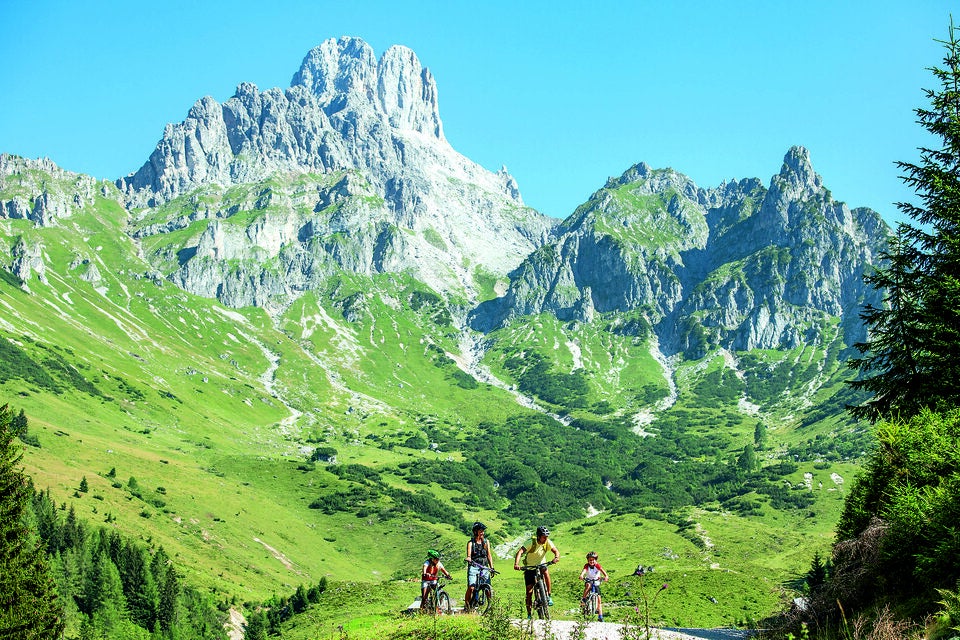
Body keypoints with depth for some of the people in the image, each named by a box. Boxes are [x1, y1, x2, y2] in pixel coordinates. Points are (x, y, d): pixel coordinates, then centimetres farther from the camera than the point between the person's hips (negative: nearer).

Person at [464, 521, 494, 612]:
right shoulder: (470, 543, 2)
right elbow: (469, 555, -11)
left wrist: (492, 568, 6)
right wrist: (468, 559, -35)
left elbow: (489, 555, 14)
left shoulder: (486, 542, 12)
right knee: (471, 588, -15)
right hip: (473, 567, -3)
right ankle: (466, 605, -2)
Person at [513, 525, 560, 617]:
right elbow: (520, 552, -34)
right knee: (529, 591, -3)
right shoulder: (531, 542, -23)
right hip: (529, 568, -2)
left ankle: (549, 596, -21)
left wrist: (556, 557, -46)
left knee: (546, 572, -34)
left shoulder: (548, 542, -13)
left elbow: (556, 551, -21)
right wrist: (516, 564, -51)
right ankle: (529, 614, 11)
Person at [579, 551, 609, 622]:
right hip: (588, 581, 0)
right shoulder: (586, 566, -16)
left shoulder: (597, 565, -16)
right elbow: (584, 571, -35)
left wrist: (606, 576, -52)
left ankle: (600, 616, -3)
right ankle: (583, 598, -19)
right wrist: (581, 576, -56)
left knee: (599, 598, -7)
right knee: (588, 585, -38)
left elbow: (602, 571, -32)